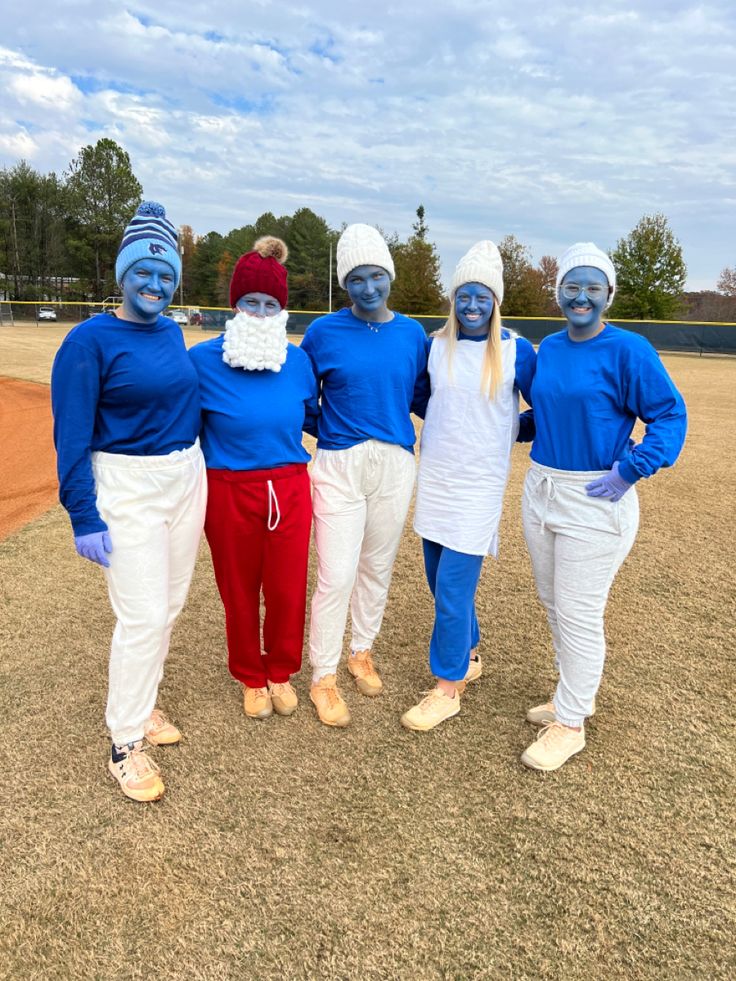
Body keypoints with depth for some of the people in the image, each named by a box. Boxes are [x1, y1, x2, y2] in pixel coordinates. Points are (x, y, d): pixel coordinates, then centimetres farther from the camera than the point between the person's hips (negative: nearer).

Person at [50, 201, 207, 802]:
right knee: (143, 616, -5)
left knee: (169, 605, 14)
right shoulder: (90, 340, -11)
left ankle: (140, 700, 35)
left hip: (187, 478, 7)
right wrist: (84, 517, -16)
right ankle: (125, 743, 14)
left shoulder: (172, 332, 7)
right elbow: (72, 437, -12)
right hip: (127, 488, -6)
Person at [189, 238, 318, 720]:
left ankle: (281, 673, 35)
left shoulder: (298, 361, 2)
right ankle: (251, 678, 36)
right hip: (230, 491, -2)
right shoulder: (203, 360, -7)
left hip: (289, 489, 2)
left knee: (288, 588, 8)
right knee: (239, 590, 11)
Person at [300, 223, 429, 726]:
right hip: (339, 464, -3)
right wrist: (329, 430, -3)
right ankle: (323, 678, 14)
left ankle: (362, 651, 36)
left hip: (396, 463, 3)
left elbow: (422, 397, 12)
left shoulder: (413, 334, 5)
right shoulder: (323, 332, -2)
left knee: (378, 568, 15)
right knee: (337, 577, -4)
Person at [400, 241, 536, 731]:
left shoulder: (516, 351, -7)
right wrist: (453, 429, 7)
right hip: (434, 479, 5)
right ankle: (465, 658, 37)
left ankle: (447, 690, 12)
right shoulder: (434, 346, 3)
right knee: (442, 580, 14)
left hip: (480, 484, -4)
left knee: (453, 586, -4)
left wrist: (511, 431, -2)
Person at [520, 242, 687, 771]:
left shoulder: (628, 349, -12)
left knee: (579, 614, 1)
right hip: (540, 489, 7)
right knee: (554, 604, 17)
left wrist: (630, 470, -22)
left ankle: (570, 723, 19)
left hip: (595, 499, -7)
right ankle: (576, 694, 38)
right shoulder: (549, 348, 8)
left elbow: (670, 415, -13)